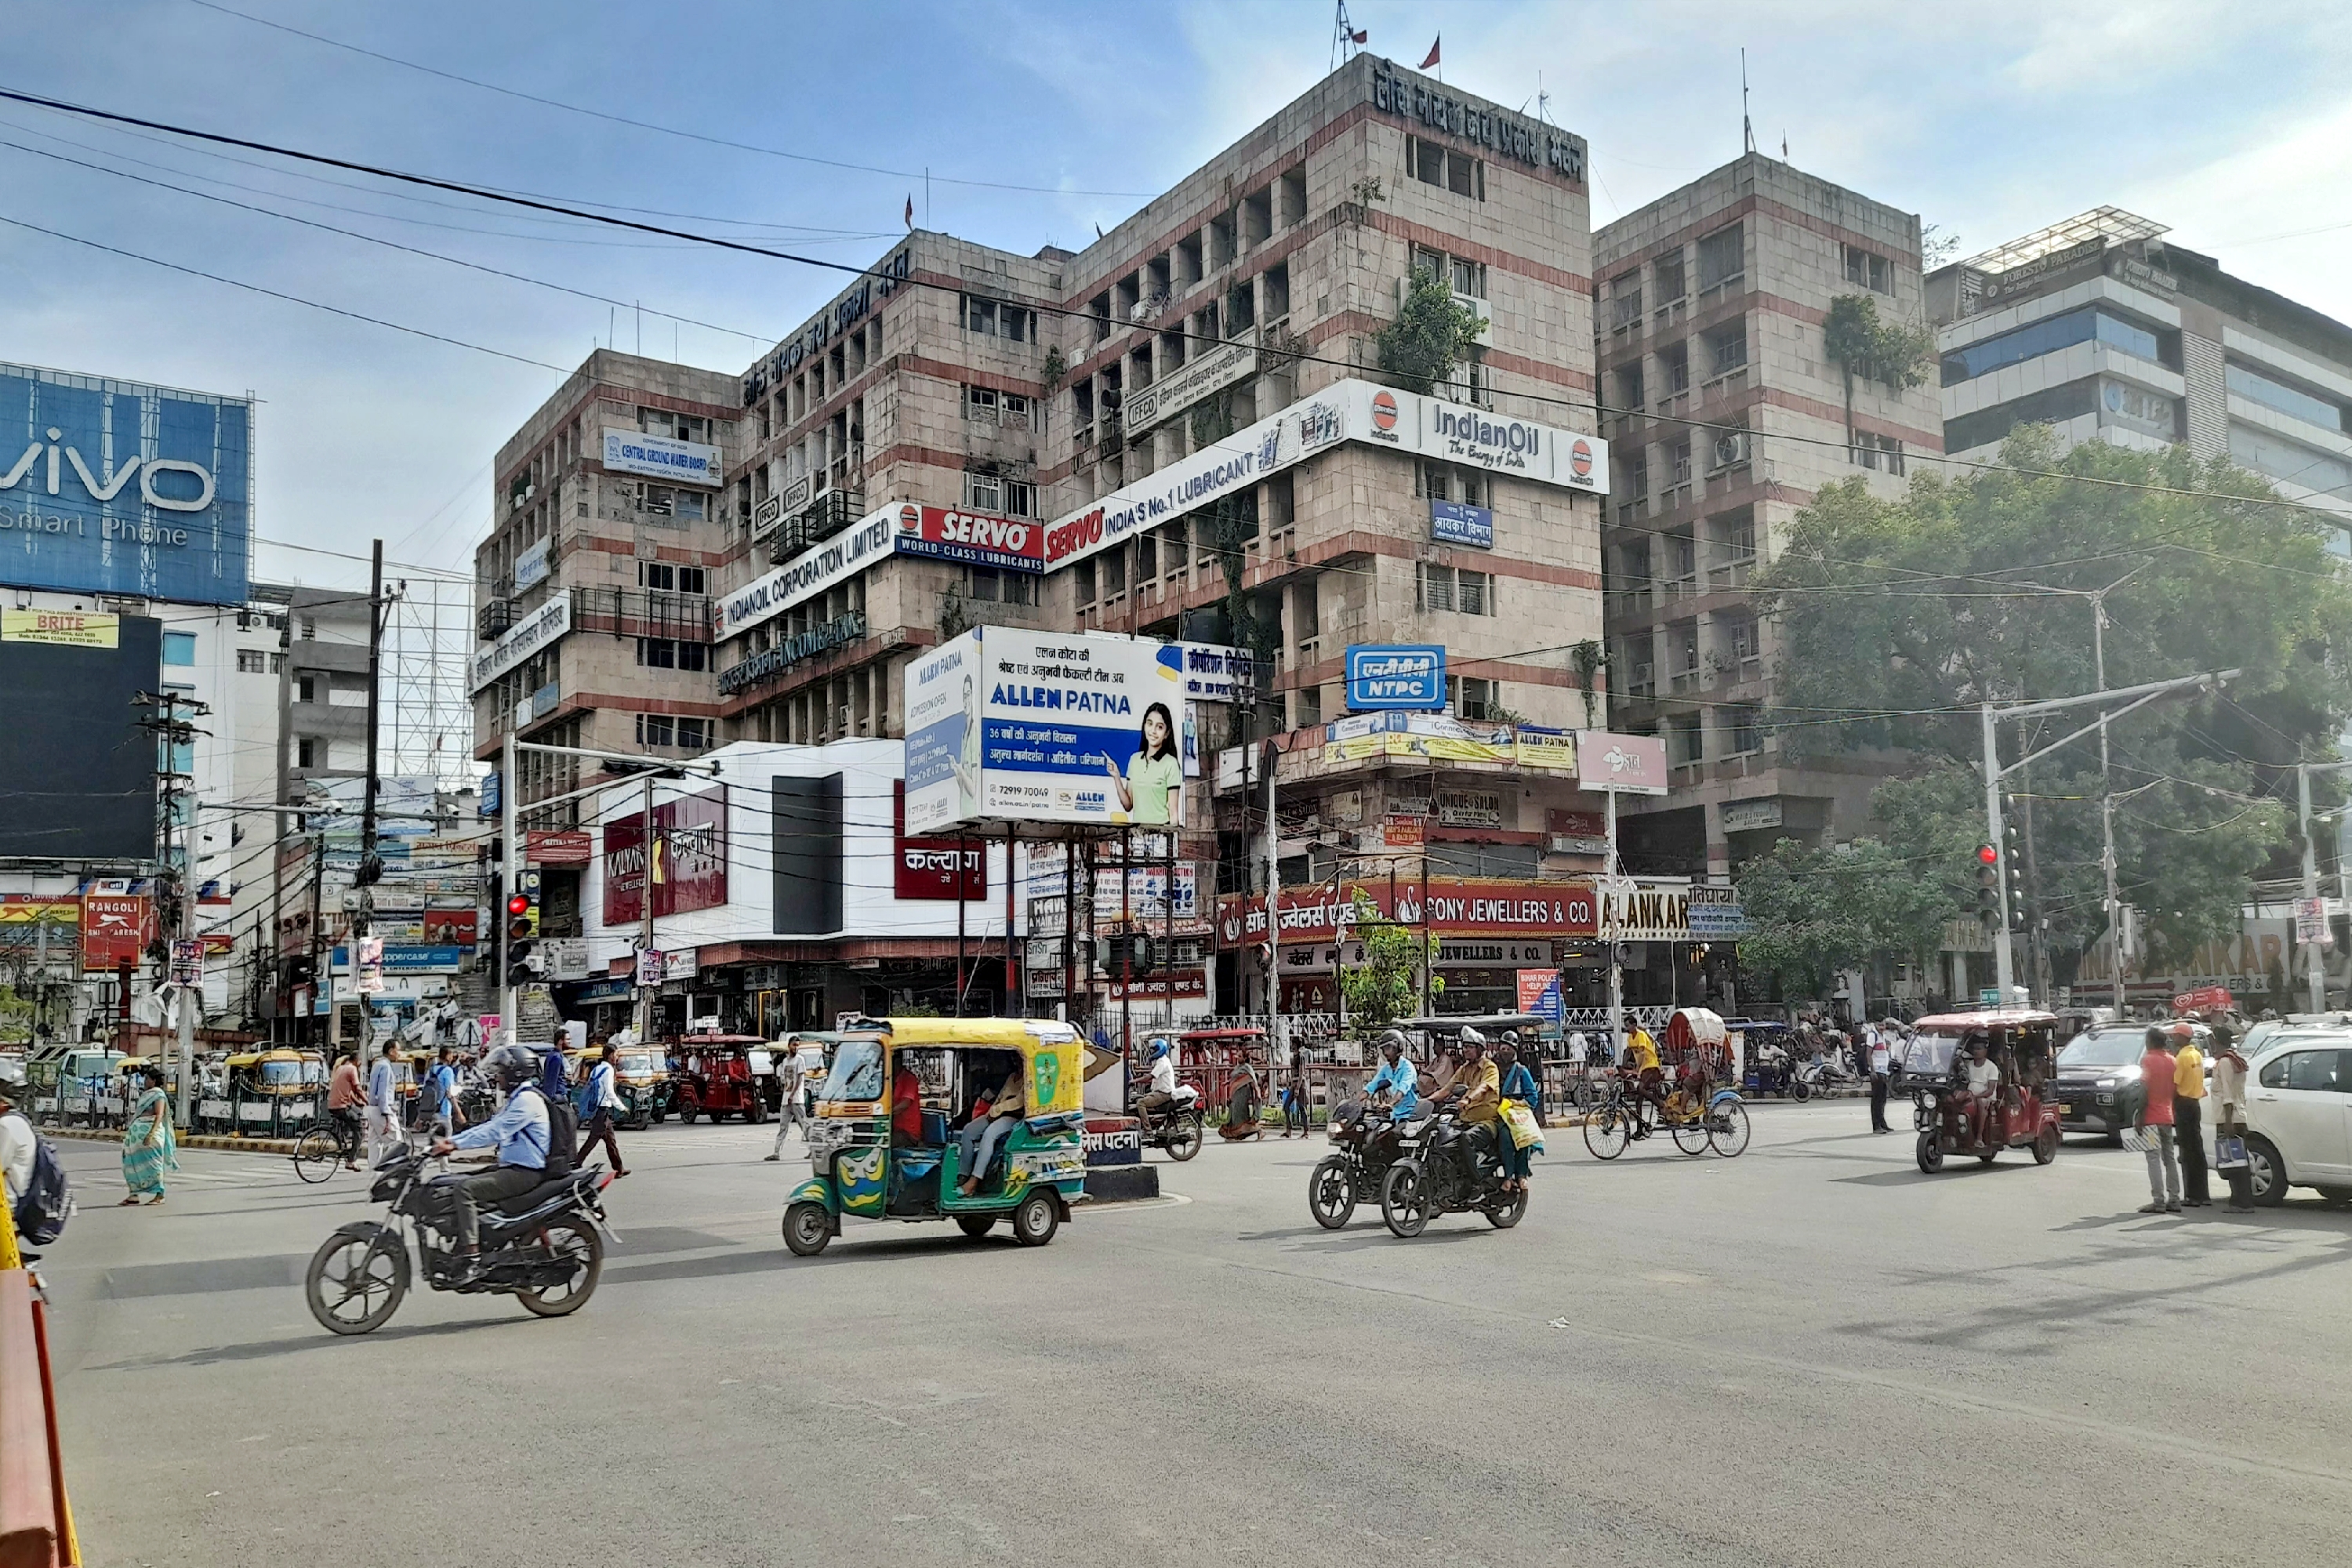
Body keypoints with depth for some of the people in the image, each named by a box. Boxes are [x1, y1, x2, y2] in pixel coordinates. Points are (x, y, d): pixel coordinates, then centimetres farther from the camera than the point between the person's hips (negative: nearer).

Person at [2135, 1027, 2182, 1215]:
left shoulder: (2148, 1060, -12)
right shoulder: (2173, 1061, 9)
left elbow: (2145, 1091, -17)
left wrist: (2139, 1118, -13)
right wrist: (2172, 1111, 18)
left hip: (2152, 1117, -7)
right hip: (2167, 1117, 7)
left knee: (2154, 1158, -7)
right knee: (2169, 1158, 12)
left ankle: (2158, 1201, -11)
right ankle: (2174, 1199, 12)